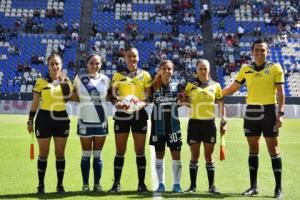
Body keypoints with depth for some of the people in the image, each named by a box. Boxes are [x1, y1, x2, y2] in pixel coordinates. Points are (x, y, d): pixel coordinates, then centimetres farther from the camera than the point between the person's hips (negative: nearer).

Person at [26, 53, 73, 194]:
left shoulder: (66, 81, 5)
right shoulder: (41, 82, -2)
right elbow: (35, 103, 2)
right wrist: (30, 120, 0)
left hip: (62, 119, 2)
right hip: (44, 119, -2)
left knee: (60, 153, 7)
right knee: (43, 153, 4)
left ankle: (60, 184, 17)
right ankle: (41, 185, 16)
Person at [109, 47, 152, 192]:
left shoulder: (145, 75, 8)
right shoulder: (118, 75, 7)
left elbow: (149, 96, 5)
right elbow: (113, 95, 5)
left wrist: (142, 103, -16)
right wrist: (117, 103, -17)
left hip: (139, 114, 1)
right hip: (122, 114, 0)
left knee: (140, 151, 4)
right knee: (120, 151, 2)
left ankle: (141, 183, 11)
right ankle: (116, 183, 10)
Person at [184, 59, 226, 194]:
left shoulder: (215, 85, 5)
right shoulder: (190, 85, 3)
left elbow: (221, 104, 10)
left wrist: (223, 121, 4)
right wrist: (186, 101, -14)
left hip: (209, 123, 1)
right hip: (195, 122, 0)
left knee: (209, 155, 4)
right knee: (194, 155, 4)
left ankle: (211, 186, 12)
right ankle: (193, 185, 13)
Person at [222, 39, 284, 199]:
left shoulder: (275, 68, -1)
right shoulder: (245, 69, 7)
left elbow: (280, 92, -3)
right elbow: (232, 89, 13)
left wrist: (280, 113, -11)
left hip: (269, 111, -3)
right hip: (251, 112, 3)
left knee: (273, 149, -1)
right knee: (253, 149, 8)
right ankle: (253, 186, 17)